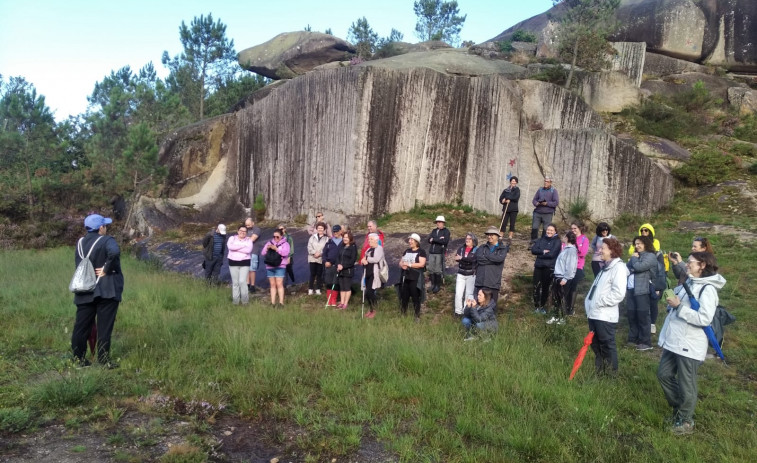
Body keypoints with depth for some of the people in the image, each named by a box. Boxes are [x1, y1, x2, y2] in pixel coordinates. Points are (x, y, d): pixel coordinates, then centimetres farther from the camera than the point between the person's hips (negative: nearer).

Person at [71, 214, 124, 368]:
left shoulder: (81, 242, 11)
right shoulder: (106, 240, -10)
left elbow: (78, 264, 11)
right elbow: (114, 252, -30)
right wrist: (106, 269, -18)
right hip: (106, 290, -6)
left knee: (82, 325, 13)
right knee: (104, 326, -1)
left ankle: (79, 358, 21)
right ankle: (104, 359, 1)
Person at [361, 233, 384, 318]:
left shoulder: (379, 248, -5)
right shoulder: (369, 249, 19)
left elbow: (376, 259, -19)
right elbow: (364, 260, 17)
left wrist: (366, 259, -7)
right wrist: (363, 261, -6)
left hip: (374, 273, -8)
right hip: (367, 273, 8)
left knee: (370, 292, -11)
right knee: (367, 292, 7)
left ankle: (373, 310, 4)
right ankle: (370, 309, 21)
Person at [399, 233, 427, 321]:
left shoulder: (421, 251, -4)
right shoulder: (406, 251, 15)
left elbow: (422, 264, -16)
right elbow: (400, 262, 17)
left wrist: (409, 264, -16)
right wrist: (402, 265, -8)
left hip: (415, 278, -6)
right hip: (405, 277, 6)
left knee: (415, 297, -1)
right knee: (404, 296, 11)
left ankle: (417, 315, 9)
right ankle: (403, 314, 24)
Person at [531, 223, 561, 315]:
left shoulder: (557, 241, -3)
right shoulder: (541, 239, 8)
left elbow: (552, 254, -15)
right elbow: (533, 250, -3)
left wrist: (540, 254, -7)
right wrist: (543, 251, -16)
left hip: (549, 268, -3)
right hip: (538, 266, 3)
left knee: (545, 287, 7)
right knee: (536, 286, 0)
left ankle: (543, 306, 22)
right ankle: (536, 306, 13)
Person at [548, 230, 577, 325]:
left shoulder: (571, 250, -16)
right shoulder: (565, 248, 14)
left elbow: (570, 266, -21)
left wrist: (565, 278, -21)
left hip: (563, 278, -9)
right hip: (557, 276, 9)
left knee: (561, 298, 3)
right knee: (554, 297, 13)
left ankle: (562, 319, 15)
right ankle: (555, 316, 23)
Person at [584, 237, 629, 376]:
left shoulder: (618, 267, -13)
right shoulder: (605, 267, 17)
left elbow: (618, 294, -22)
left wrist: (600, 302, -16)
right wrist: (589, 302, 10)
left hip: (605, 316, -9)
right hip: (594, 313, 9)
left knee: (607, 346, 2)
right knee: (595, 345, 18)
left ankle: (611, 375, 15)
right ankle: (599, 373, 31)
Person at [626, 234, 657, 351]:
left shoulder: (650, 256, -6)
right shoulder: (636, 255, 19)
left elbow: (639, 267, -19)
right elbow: (627, 268, 11)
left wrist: (634, 258, -2)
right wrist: (632, 260, -9)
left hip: (642, 291, -7)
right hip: (631, 289, 7)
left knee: (642, 316, -3)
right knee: (631, 315, 10)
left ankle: (646, 342, 4)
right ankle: (633, 339, 20)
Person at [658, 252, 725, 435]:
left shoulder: (707, 289, -17)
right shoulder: (688, 283, 9)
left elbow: (704, 319, -25)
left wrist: (678, 306, -22)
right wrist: (671, 301, -1)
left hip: (690, 346, -9)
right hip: (673, 341, 9)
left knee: (686, 385, 6)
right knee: (664, 374, 17)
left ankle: (685, 421, 24)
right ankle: (678, 407, 36)